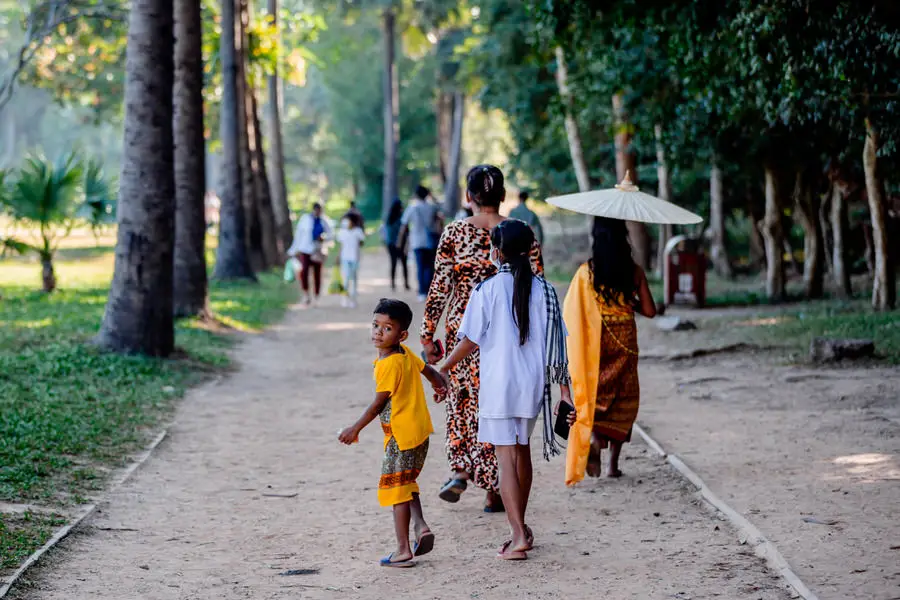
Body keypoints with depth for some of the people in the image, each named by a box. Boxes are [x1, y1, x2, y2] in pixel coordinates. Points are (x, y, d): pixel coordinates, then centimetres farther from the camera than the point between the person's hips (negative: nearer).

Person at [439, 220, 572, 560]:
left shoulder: (487, 290, -9)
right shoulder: (544, 290, 0)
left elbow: (470, 340, -7)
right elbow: (557, 346, 0)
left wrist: (444, 369, 8)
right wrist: (564, 391, 4)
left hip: (498, 385, -4)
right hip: (533, 385, 4)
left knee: (506, 458, -3)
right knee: (522, 450, 20)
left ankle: (518, 537, -11)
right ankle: (521, 527, 32)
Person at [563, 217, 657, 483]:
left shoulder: (587, 271, -9)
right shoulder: (634, 271, -5)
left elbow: (570, 310, -9)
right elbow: (650, 311, -3)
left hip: (594, 342, -1)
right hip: (624, 341, 1)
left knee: (592, 394, 12)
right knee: (623, 398, 12)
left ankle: (594, 439, -17)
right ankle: (613, 462, 9)